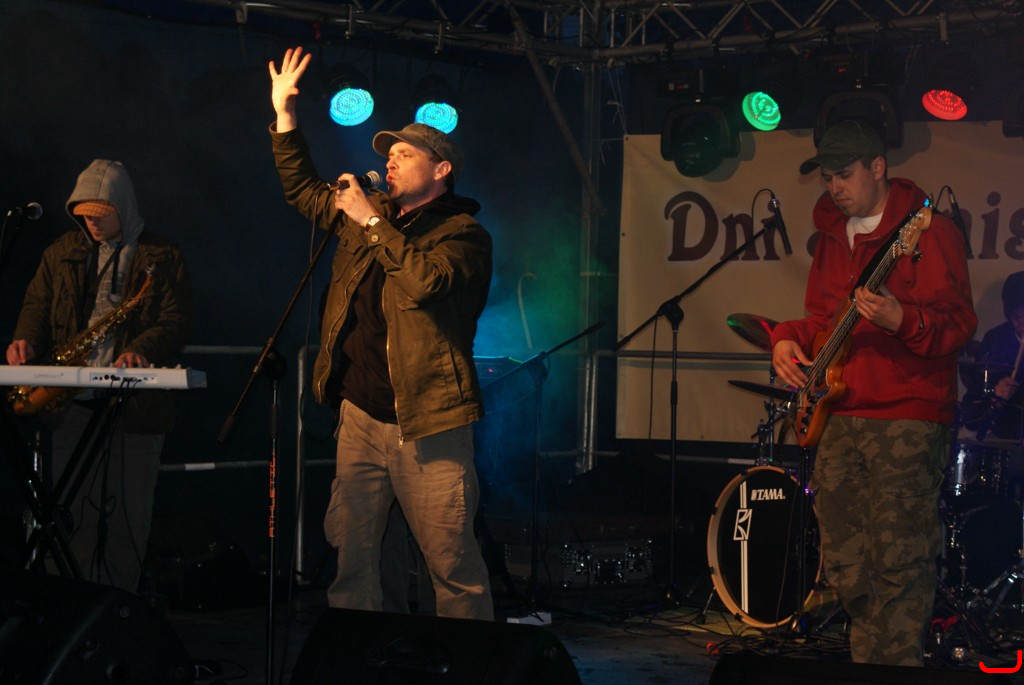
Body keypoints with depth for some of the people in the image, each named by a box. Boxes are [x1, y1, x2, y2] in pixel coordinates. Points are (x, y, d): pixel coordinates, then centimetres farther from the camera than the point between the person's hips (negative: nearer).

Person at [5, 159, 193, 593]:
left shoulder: (162, 257, 4)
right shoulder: (61, 253, 15)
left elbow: (177, 321, -3)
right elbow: (37, 305, 16)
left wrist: (143, 350, -22)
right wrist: (25, 340, -6)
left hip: (135, 405, -3)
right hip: (71, 404, 3)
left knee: (128, 515, 0)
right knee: (71, 511, 0)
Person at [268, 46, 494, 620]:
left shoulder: (464, 233, -5)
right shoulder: (372, 215, 17)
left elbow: (425, 280, -24)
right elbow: (303, 189, 28)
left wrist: (372, 222, -15)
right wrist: (284, 114, 20)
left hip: (427, 420, -7)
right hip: (361, 414, 7)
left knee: (453, 561, -7)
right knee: (350, 551, 8)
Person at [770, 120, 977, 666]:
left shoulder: (928, 231, -5)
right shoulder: (832, 235, 17)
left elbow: (959, 323, -11)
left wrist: (903, 320, -29)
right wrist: (789, 339, 5)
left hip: (908, 420, -7)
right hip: (839, 420, 7)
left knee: (900, 560, -10)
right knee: (844, 560, 9)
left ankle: (897, 666, -2)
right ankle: (866, 663, 21)